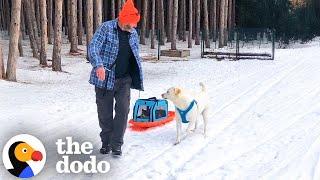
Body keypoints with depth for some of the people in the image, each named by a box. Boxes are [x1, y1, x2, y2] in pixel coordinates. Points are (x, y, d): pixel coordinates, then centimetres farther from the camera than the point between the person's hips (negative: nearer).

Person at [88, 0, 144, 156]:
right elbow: (93, 48, -20)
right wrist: (99, 65, -38)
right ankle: (106, 142, 24)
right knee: (105, 112, 6)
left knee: (123, 110, -6)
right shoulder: (106, 28, -9)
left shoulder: (134, 34, 7)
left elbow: (136, 56, 19)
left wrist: (137, 78, 15)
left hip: (124, 80, 3)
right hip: (105, 79, -3)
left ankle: (116, 144, 3)